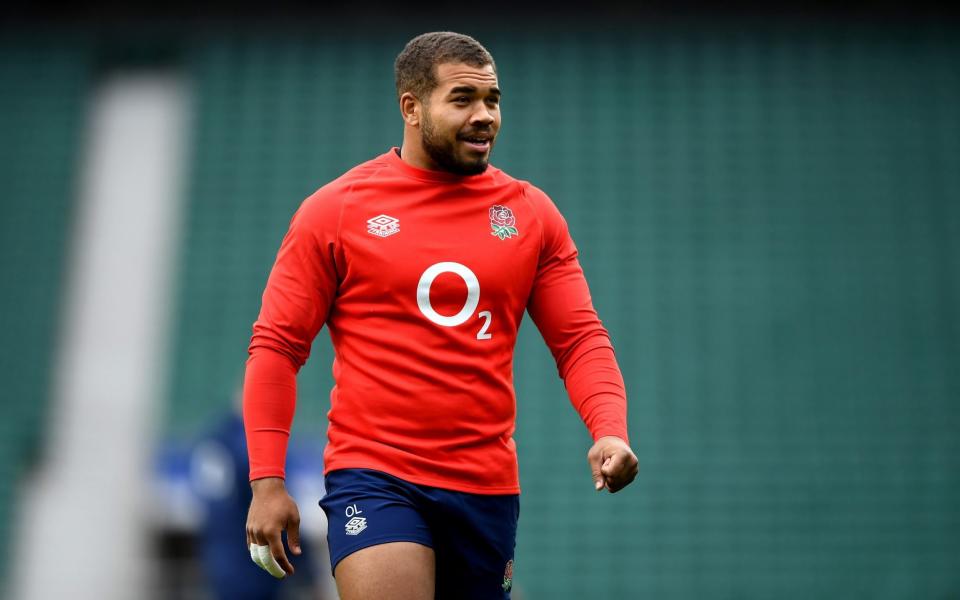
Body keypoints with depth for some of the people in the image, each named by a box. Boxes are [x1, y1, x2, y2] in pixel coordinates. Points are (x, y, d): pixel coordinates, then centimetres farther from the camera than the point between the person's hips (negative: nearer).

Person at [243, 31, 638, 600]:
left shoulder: (531, 211, 6)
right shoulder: (335, 209, -1)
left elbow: (580, 338, 6)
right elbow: (277, 345, 0)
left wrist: (611, 430, -13)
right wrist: (267, 480, -7)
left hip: (489, 488, 3)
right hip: (374, 476, -3)